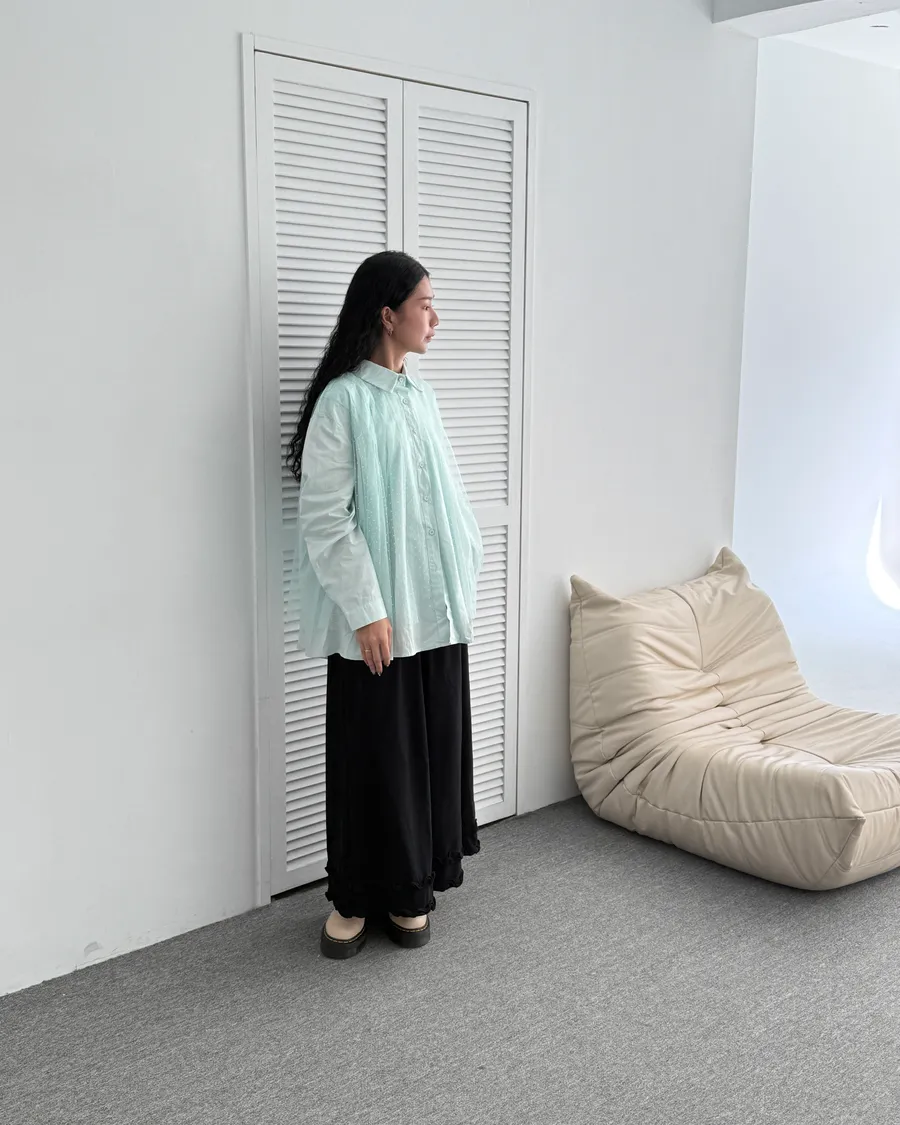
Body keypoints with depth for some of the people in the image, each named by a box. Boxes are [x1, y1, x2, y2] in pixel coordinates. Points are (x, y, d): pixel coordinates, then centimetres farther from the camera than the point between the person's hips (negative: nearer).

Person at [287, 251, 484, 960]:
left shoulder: (421, 396, 10)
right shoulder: (342, 401, -11)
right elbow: (324, 518, -14)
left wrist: (466, 582, 11)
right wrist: (365, 609, -17)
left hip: (439, 610, 7)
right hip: (377, 617, -6)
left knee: (435, 746, 11)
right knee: (374, 754, 3)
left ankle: (413, 888, 27)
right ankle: (357, 896, 21)